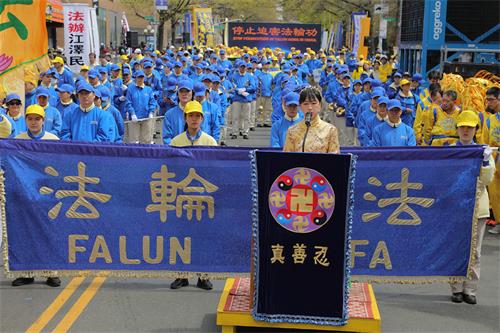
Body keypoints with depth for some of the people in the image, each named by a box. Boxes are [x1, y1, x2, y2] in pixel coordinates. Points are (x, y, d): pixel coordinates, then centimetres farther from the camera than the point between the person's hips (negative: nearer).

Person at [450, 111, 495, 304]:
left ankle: (470, 290, 10)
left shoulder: (483, 151, 8)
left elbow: (488, 179, 0)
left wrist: (486, 161, -14)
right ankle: (456, 289, 11)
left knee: (474, 250, 3)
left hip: (477, 204, 1)